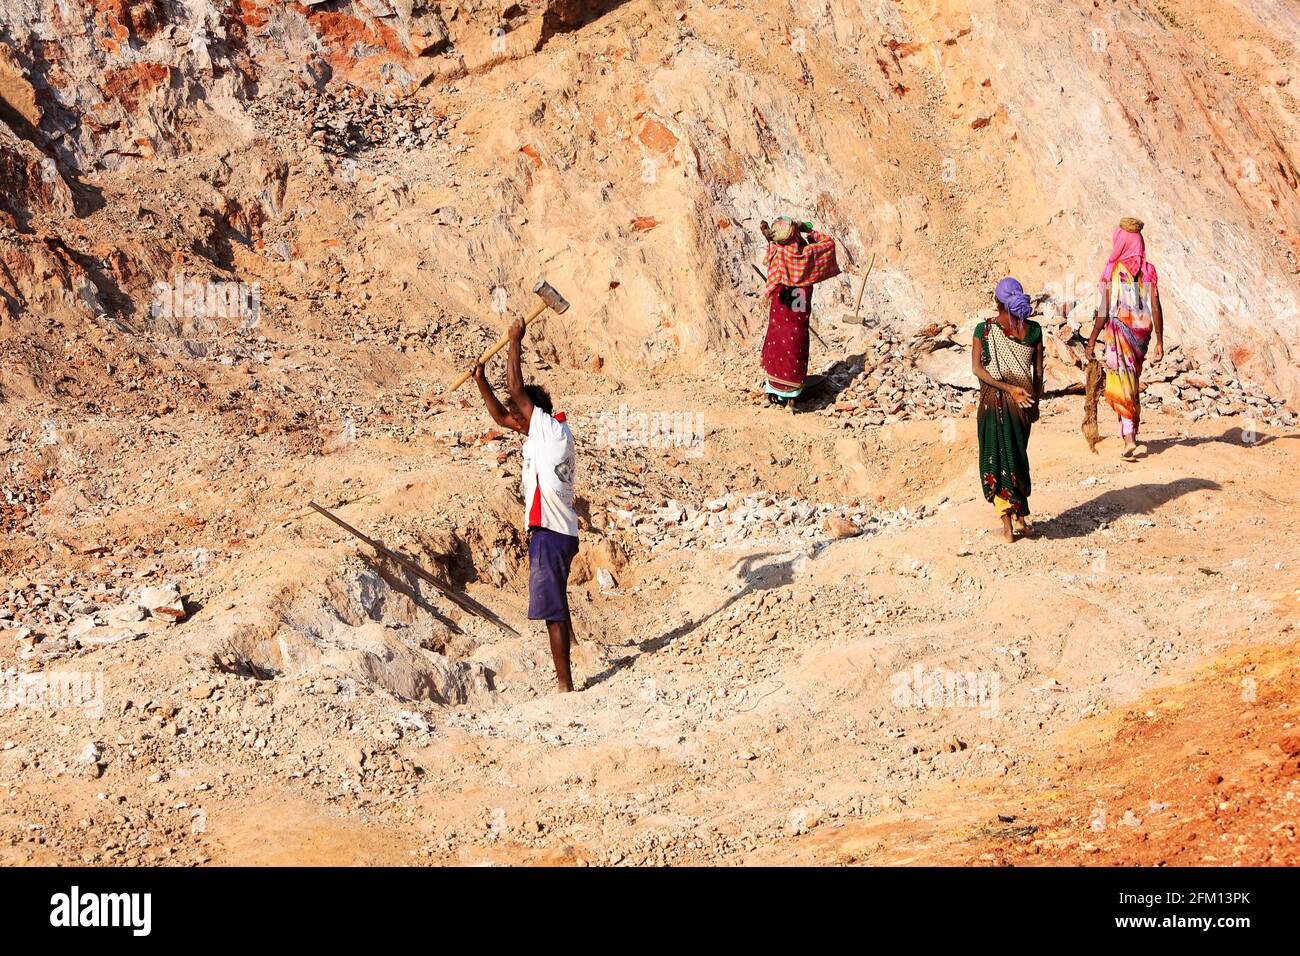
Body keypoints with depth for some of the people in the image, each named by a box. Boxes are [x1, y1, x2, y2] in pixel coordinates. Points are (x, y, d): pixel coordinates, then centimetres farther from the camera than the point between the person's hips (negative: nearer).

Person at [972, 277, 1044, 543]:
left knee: (995, 459, 7)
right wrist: (1036, 402, 13)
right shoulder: (1033, 330, -2)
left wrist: (1007, 388, -13)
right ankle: (1020, 518, 18)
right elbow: (1038, 372, 2)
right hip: (1023, 402, 2)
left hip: (993, 400, -2)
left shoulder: (984, 329, -7)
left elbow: (977, 368, -13)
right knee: (1017, 458, 17)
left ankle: (1007, 522, 1)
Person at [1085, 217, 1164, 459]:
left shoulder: (1112, 271, -8)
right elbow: (1156, 308, -4)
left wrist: (1092, 340, -1)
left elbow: (1103, 311, -9)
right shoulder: (1149, 271, 1)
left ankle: (1129, 439, -20)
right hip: (1142, 333, 4)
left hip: (1119, 333, -4)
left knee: (1123, 386, -6)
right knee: (1133, 382, 21)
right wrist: (1159, 342, -1)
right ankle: (1129, 431, 33)